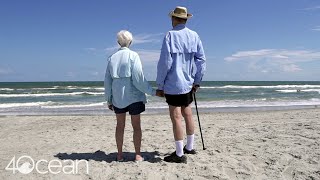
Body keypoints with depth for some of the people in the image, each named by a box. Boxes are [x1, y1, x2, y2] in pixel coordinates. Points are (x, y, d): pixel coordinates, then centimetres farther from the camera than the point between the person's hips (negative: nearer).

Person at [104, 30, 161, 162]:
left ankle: (120, 154, 18)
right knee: (136, 125, 6)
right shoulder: (133, 55, -7)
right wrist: (152, 91, -8)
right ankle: (138, 155, 10)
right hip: (133, 96, -4)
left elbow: (107, 80, 8)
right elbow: (138, 78, -15)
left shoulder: (112, 58, 6)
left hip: (117, 96, 4)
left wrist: (109, 99, 15)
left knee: (120, 125, 13)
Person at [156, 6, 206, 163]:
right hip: (188, 84, 6)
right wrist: (197, 81, 11)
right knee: (187, 114, 17)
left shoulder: (170, 35, -9)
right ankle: (189, 147, 31)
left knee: (176, 117, -1)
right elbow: (201, 60, 4)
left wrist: (160, 85, -5)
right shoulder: (194, 36, 5)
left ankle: (179, 154, 6)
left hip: (173, 84, -6)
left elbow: (164, 62, -12)